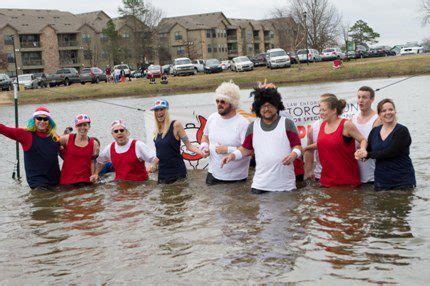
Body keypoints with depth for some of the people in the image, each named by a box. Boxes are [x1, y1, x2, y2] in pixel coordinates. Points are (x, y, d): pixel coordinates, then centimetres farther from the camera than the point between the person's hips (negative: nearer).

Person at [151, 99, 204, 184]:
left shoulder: (175, 125, -9)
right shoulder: (157, 129, 8)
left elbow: (188, 145, -11)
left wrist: (201, 152, -26)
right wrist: (154, 166, 21)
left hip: (177, 172, -6)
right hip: (162, 172, 6)